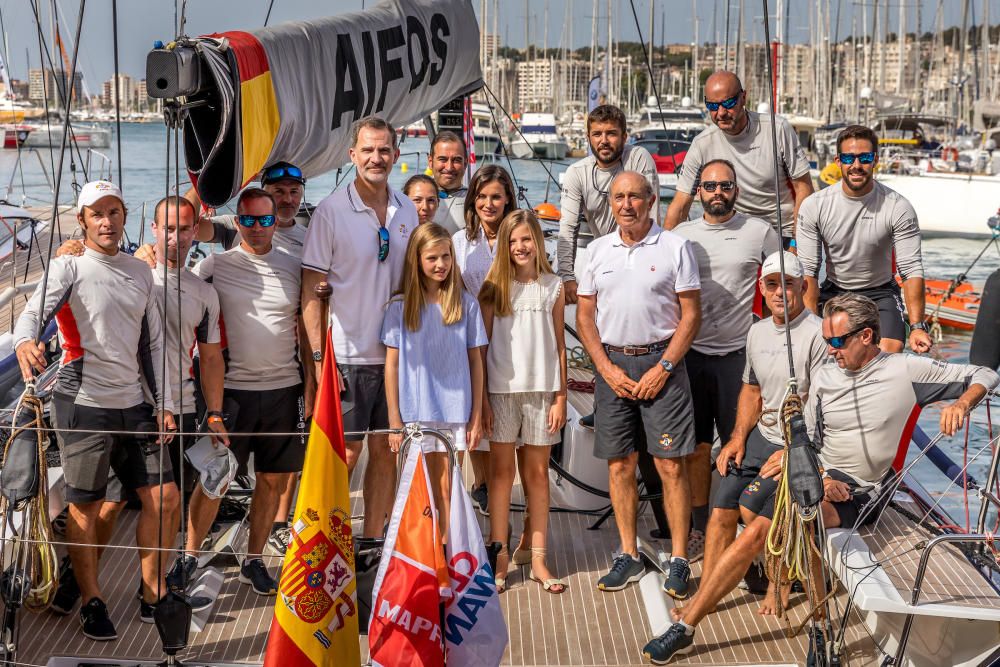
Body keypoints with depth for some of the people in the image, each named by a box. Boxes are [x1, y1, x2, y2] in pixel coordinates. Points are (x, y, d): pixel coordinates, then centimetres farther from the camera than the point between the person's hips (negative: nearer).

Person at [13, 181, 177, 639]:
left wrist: (164, 403, 12)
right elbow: (34, 311, -19)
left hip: (133, 404, 5)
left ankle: (153, 596, 18)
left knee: (164, 497, 4)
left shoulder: (140, 273, 14)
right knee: (85, 506, 1)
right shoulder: (68, 268, -2)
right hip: (83, 403, -5)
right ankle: (92, 602, 17)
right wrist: (25, 341, -42)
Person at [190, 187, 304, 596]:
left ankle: (254, 561, 23)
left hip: (283, 389, 3)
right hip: (232, 389, -3)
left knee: (273, 481, 9)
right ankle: (189, 557, 17)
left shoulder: (293, 268, 7)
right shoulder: (214, 266, -1)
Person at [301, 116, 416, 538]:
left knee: (385, 450, 10)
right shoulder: (330, 212, -8)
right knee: (344, 453, 0)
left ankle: (373, 539, 21)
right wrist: (319, 357, -14)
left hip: (397, 354, 5)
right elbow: (311, 292, -8)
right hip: (348, 356, -4)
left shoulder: (407, 211, 7)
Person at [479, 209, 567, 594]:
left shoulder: (553, 287, 6)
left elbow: (559, 345, 6)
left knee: (537, 472, 5)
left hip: (541, 389, 1)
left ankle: (534, 556, 9)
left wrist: (561, 396, 1)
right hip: (501, 388, -1)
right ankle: (499, 555, 7)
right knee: (502, 470, 3)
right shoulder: (494, 288, 3)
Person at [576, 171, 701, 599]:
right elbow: (584, 315, 10)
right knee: (619, 465, 7)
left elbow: (691, 315, -2)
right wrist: (607, 368, -2)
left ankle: (679, 560, 3)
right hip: (611, 362, 3)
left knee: (672, 465, -5)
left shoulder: (675, 247, -1)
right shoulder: (599, 250, 9)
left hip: (660, 360, -3)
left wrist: (662, 367, -10)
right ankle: (628, 556, 17)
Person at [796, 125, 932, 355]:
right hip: (832, 291, 1)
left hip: (880, 293, -1)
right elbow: (808, 271, -11)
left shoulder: (898, 208, -15)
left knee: (889, 354, -26)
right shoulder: (813, 206, -11)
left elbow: (912, 270, -17)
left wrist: (917, 327, -29)